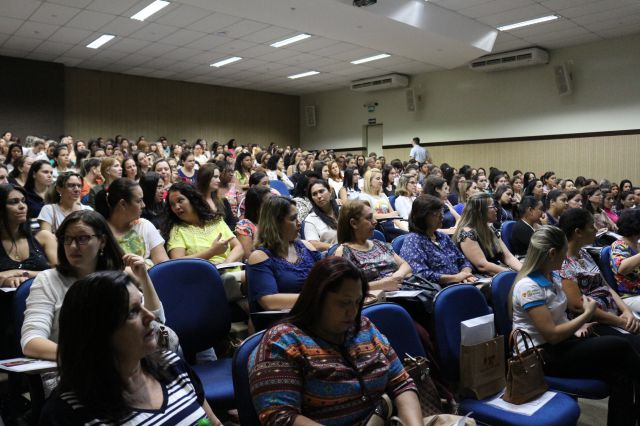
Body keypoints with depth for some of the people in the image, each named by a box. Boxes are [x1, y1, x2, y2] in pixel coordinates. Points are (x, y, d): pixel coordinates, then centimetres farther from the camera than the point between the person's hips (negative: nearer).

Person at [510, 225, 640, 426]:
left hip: (561, 343, 8)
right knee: (620, 347, -15)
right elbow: (552, 335, -22)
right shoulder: (529, 287, -21)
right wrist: (587, 314, -12)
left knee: (620, 375, -15)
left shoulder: (553, 277, 7)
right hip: (540, 356, -8)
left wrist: (577, 326, 1)